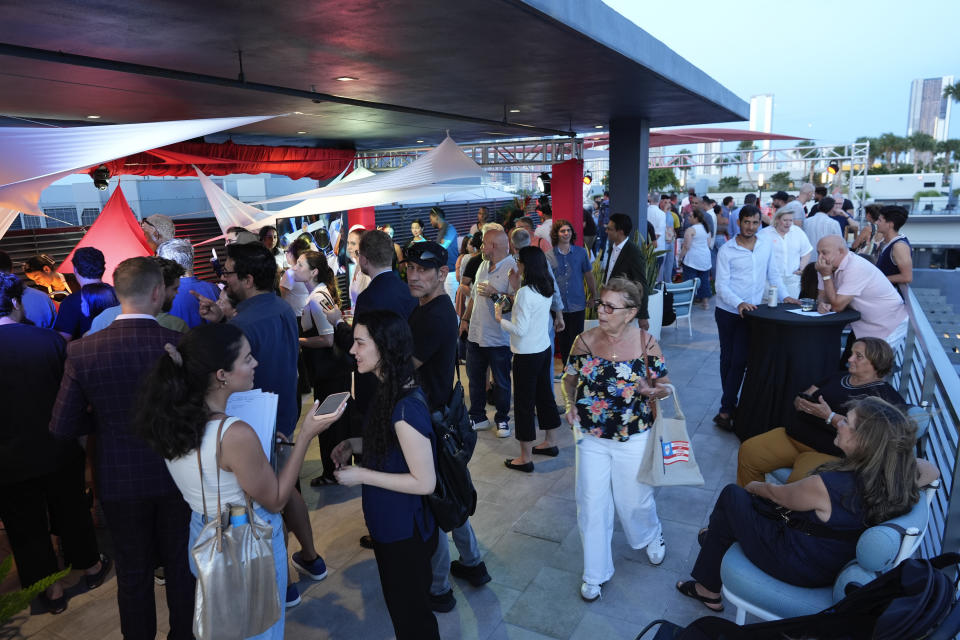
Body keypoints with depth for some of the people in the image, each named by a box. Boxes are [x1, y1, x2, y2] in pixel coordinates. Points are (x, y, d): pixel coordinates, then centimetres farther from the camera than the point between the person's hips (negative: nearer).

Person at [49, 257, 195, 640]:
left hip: (121, 482, 1)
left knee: (134, 572, 19)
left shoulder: (82, 351, -15)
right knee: (181, 566, 19)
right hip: (177, 476, 0)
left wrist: (108, 420, 8)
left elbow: (63, 427, -9)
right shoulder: (183, 344, -20)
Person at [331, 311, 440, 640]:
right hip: (389, 523, 9)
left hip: (405, 529, -9)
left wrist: (363, 476, -23)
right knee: (400, 601, 28)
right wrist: (354, 444, -3)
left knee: (411, 610, 15)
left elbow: (425, 482, -27)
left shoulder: (407, 407, -31)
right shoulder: (388, 391, -2)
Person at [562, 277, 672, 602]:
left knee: (634, 500, 17)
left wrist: (651, 391, -25)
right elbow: (570, 377, 6)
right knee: (591, 505, 8)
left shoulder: (646, 343, -13)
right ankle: (595, 573, 29)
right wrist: (570, 404, -12)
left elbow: (665, 386, -3)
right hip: (591, 437, 2)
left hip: (633, 439, -1)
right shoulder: (586, 340, -8)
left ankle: (651, 536, 54)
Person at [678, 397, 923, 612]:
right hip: (837, 566, 8)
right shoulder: (893, 478, -17)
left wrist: (754, 486, 8)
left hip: (799, 568, -8)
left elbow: (777, 493, -14)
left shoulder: (826, 486, -36)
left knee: (732, 496, 9)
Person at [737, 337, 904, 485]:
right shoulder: (838, 377, 21)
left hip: (828, 451, -7)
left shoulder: (882, 392, -1)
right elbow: (801, 397, 21)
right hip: (795, 434, 7)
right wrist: (801, 402, -3)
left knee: (799, 484, -34)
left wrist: (830, 416, -20)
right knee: (748, 451, -10)